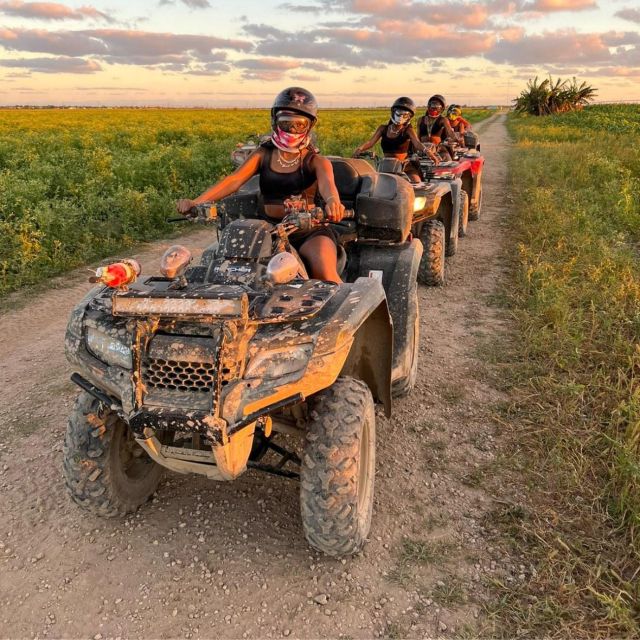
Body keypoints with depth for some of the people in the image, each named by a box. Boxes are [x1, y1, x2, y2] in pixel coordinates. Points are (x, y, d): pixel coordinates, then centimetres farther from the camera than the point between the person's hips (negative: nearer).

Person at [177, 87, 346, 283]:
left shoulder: (315, 161, 5)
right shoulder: (264, 154, 12)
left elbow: (326, 182, -19)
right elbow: (234, 180, -1)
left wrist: (332, 201, -46)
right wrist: (196, 202, -19)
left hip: (308, 231, -2)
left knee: (327, 277, -29)